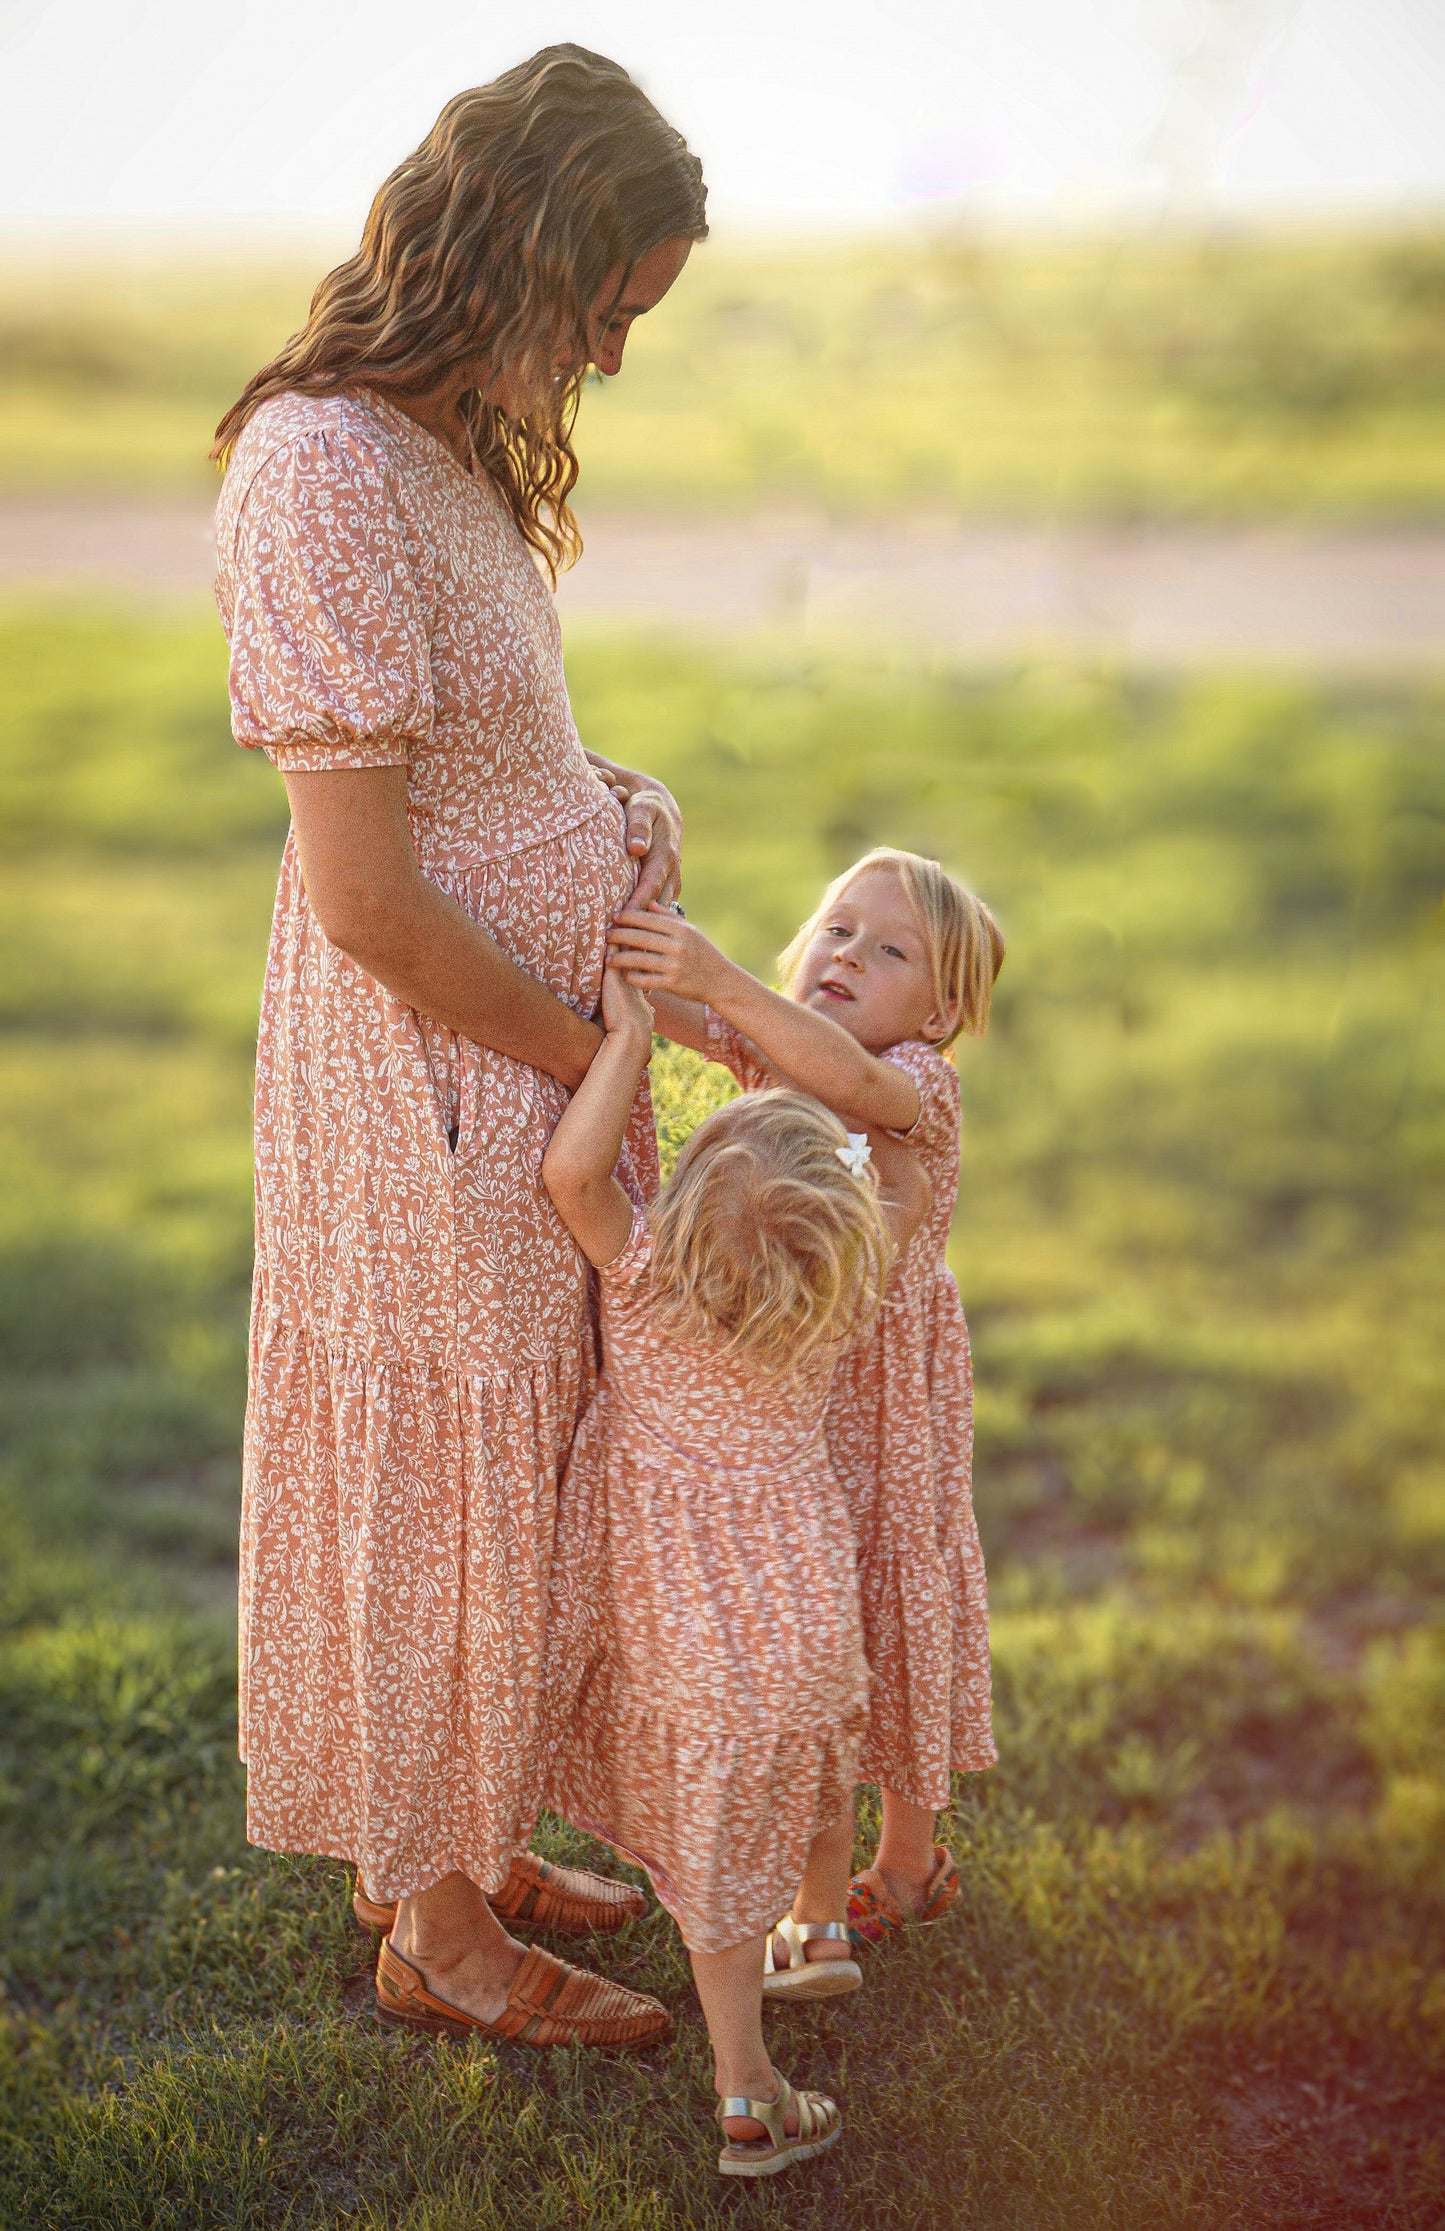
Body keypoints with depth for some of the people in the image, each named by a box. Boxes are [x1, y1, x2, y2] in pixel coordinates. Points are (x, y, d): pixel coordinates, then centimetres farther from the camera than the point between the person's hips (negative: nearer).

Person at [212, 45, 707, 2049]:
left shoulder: (445, 446, 7)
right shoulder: (324, 476, -24)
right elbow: (372, 904, -25)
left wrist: (612, 821, -2)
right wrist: (595, 1062, -13)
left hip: (540, 1051, 9)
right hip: (433, 1082, -9)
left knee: (515, 1460, 20)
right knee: (443, 1477, 7)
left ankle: (466, 1838, 40)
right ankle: (435, 1918, 27)